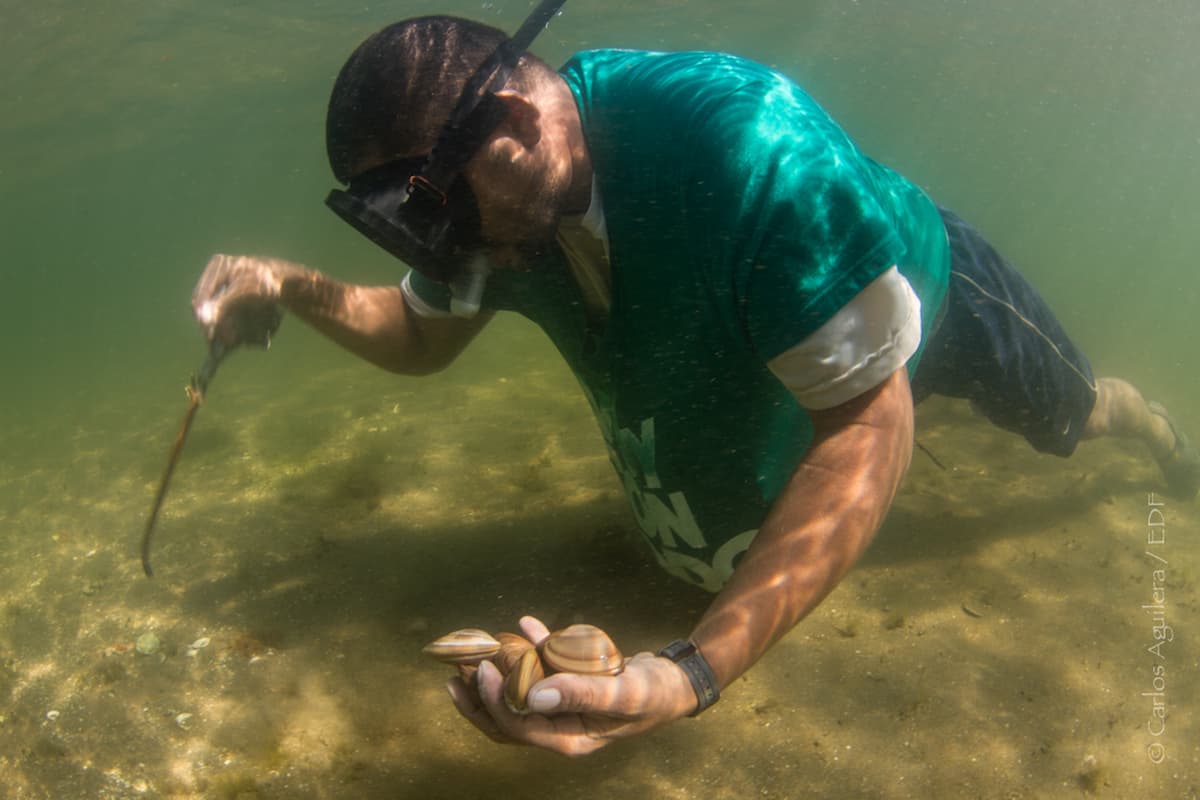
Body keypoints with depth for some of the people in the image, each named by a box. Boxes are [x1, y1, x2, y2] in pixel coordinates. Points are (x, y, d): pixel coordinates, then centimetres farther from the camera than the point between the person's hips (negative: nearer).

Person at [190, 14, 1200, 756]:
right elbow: (424, 335, -7)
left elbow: (867, 421, -45)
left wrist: (693, 673, -56)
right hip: (742, 338, 6)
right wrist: (292, 286, -28)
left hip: (916, 279, -5)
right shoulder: (486, 191, -25)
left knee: (1068, 414, 22)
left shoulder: (747, 143, -48)